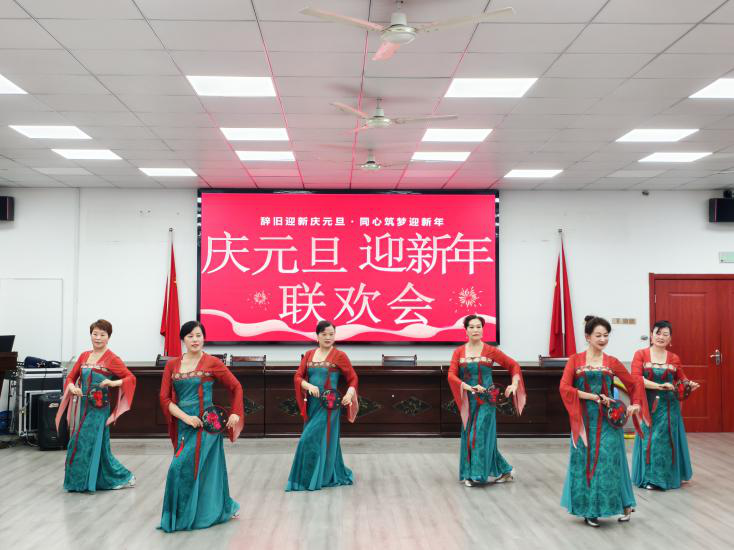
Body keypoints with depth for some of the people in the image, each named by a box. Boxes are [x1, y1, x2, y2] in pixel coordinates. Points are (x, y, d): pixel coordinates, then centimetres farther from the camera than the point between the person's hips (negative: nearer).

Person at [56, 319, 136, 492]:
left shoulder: (112, 359, -6)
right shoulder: (84, 356, 11)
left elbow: (131, 378, -7)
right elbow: (71, 377, 13)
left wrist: (114, 383, -22)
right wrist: (72, 387, -7)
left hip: (100, 408, -6)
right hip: (84, 405, 6)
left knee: (86, 441, -5)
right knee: (97, 443, 9)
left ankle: (83, 480, 10)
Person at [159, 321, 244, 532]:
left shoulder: (212, 363, -4)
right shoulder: (172, 365, 6)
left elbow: (236, 387, 3)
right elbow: (165, 398, 1)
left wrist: (235, 413, -7)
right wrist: (185, 417, -11)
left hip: (206, 425, -4)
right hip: (183, 425, 4)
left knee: (182, 467, -12)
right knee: (205, 470, 10)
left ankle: (183, 516, 5)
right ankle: (226, 508, 30)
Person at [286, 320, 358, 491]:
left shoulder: (339, 356, -5)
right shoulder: (309, 354, 8)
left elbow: (353, 378, 0)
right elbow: (298, 377, 4)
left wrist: (349, 393, -17)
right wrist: (309, 386, -15)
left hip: (328, 405, -5)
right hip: (312, 404, 5)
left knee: (313, 439, -7)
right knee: (323, 439, 13)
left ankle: (314, 478, 7)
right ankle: (335, 475, 29)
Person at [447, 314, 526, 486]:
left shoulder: (490, 351, -4)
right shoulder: (459, 352, 2)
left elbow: (513, 365, 3)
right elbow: (451, 375, -7)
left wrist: (514, 385, -10)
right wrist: (469, 387, -20)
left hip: (486, 400, -3)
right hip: (468, 401, 3)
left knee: (481, 435, -6)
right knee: (468, 436, 7)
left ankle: (476, 473, 5)